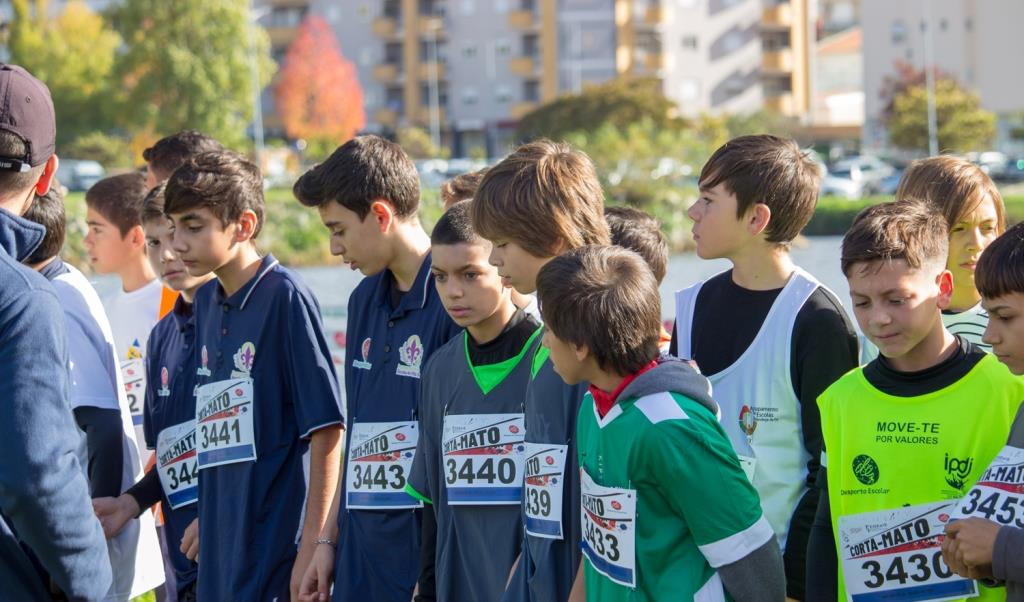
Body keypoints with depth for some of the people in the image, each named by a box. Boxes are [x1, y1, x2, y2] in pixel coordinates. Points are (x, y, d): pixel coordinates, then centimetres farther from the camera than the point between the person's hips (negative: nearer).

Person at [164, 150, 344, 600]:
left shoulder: (285, 296, -11)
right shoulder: (205, 302, 12)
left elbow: (326, 430, -12)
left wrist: (312, 549, -14)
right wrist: (208, 518, 14)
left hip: (278, 549, -7)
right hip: (220, 554, 7)